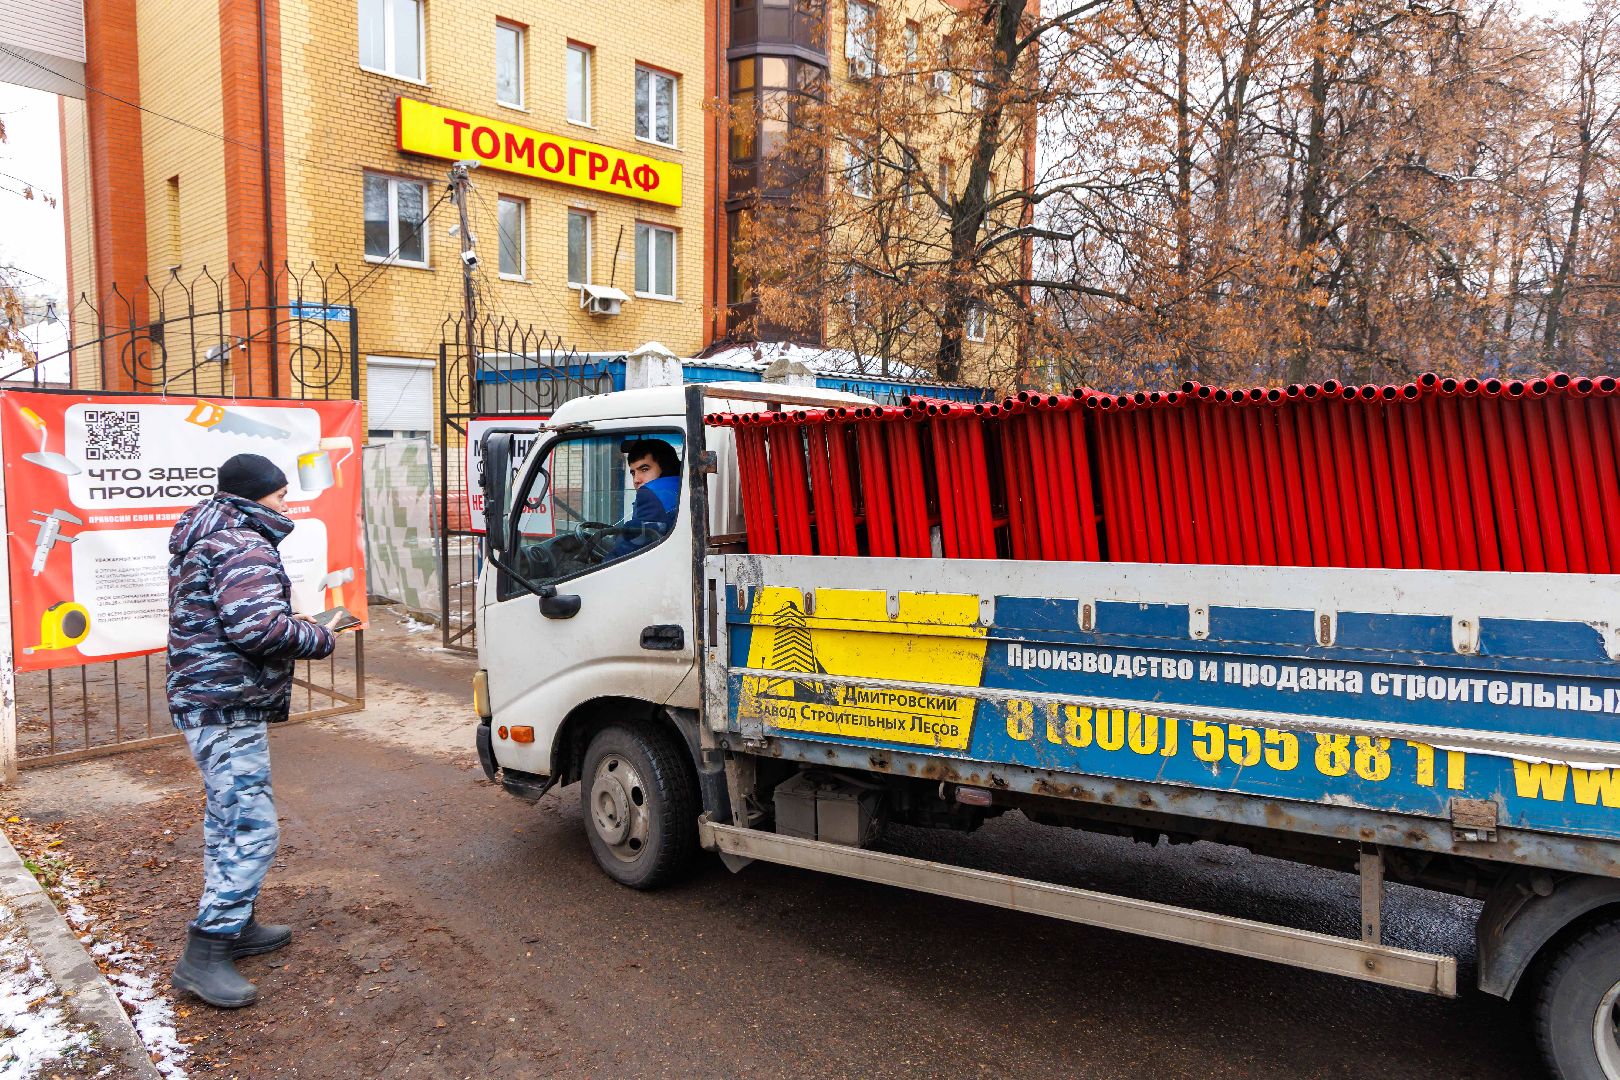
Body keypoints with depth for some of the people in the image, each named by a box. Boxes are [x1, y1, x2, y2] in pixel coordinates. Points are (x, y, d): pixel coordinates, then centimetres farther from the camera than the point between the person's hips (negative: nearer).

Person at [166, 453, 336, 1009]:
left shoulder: (205, 541, 17)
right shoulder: (245, 549, -17)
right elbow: (257, 627, -28)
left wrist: (292, 623, 11)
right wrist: (319, 638, -13)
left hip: (203, 702, 11)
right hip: (228, 710, -11)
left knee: (228, 817, 20)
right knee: (252, 829, -9)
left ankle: (233, 925, 33)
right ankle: (204, 955, -5)